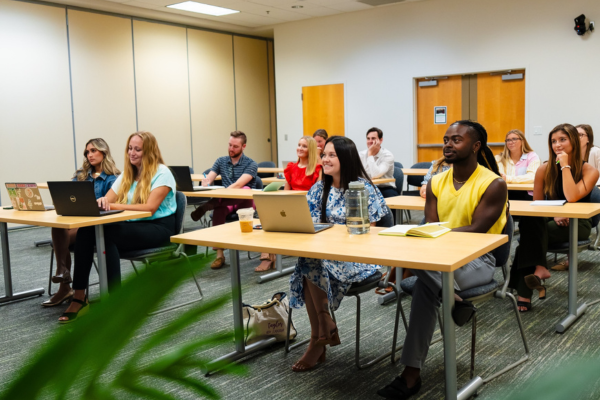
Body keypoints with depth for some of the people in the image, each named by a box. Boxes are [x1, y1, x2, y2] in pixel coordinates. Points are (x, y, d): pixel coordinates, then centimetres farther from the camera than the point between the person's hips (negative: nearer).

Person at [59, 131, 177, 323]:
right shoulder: (127, 175, 17)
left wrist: (115, 205, -21)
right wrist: (102, 201, -17)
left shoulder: (161, 173, -5)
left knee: (107, 234, -32)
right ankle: (78, 298, -22)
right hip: (131, 226, 7)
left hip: (158, 227, -7)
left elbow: (150, 207, -17)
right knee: (85, 231, -20)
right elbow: (108, 199, 9)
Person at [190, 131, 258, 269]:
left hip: (244, 202, -2)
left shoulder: (251, 164, -2)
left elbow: (239, 184, -19)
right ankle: (219, 254, -37)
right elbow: (207, 180, 3)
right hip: (227, 201, 3)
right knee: (219, 209, -35)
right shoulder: (221, 161, 14)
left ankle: (208, 205, -43)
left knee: (245, 189, -37)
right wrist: (205, 189, -22)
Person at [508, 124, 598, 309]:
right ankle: (539, 269, -35)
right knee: (530, 223, -33)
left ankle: (525, 292, -30)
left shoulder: (589, 171, -7)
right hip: (550, 223, 3)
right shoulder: (544, 170, 1)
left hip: (577, 225, -3)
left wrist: (565, 165, -20)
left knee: (531, 231, -31)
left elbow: (571, 197, -25)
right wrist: (554, 215, -14)